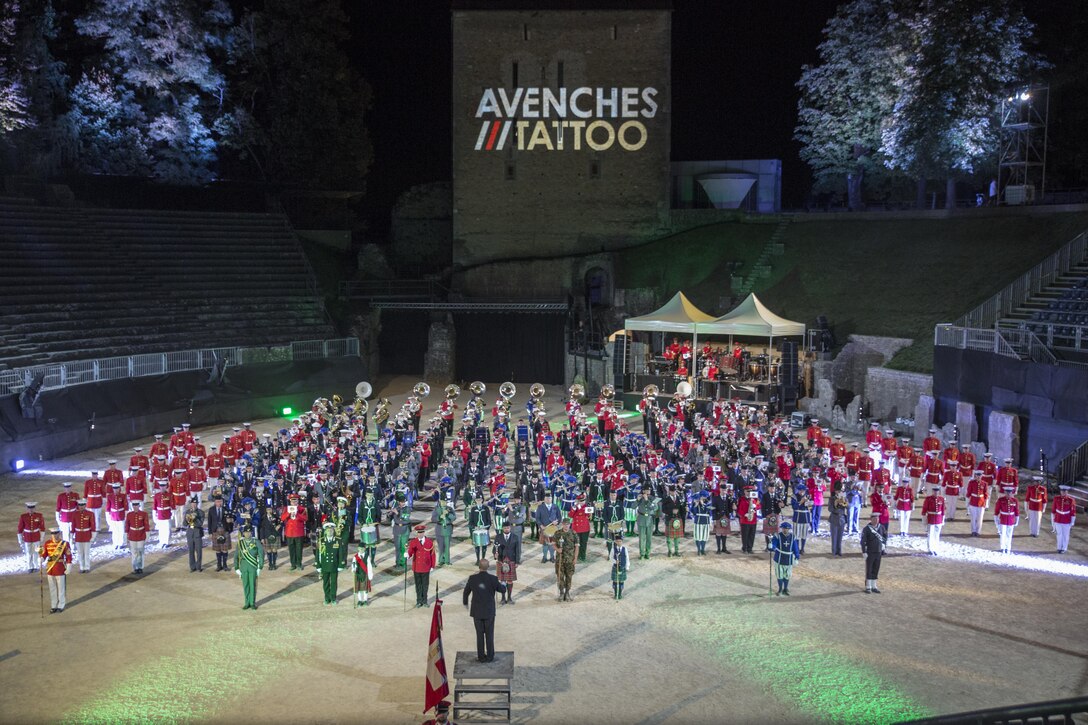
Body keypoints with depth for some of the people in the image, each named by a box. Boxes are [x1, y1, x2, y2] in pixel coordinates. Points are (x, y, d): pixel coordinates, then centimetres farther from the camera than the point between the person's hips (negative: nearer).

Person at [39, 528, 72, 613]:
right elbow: (43, 556, 2)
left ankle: (61, 606, 19)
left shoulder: (64, 544, -9)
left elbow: (69, 556, -6)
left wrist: (68, 568, -8)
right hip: (50, 570, 3)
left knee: (61, 588, 7)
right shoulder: (47, 544, 0)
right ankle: (53, 606, 22)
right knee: (52, 588, 12)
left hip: (60, 570, -3)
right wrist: (40, 553, -20)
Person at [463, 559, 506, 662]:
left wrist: (465, 603, 20)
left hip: (477, 612, 1)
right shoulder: (493, 579, -15)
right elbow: (502, 590, -1)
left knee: (479, 634, 12)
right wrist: (503, 584, 23)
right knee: (489, 634, 12)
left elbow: (466, 592, 1)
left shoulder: (472, 578, -10)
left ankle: (481, 656, 17)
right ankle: (490, 656, 18)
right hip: (489, 611, -1)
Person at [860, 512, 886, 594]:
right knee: (869, 570, 1)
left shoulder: (881, 527, 2)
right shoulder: (866, 529, -13)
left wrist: (883, 543, 14)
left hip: (879, 552, 5)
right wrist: (864, 552, -17)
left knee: (876, 570, 10)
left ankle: (874, 586, 19)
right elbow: (863, 541, -14)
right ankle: (868, 587, 9)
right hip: (870, 553, -4)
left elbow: (886, 535, 23)